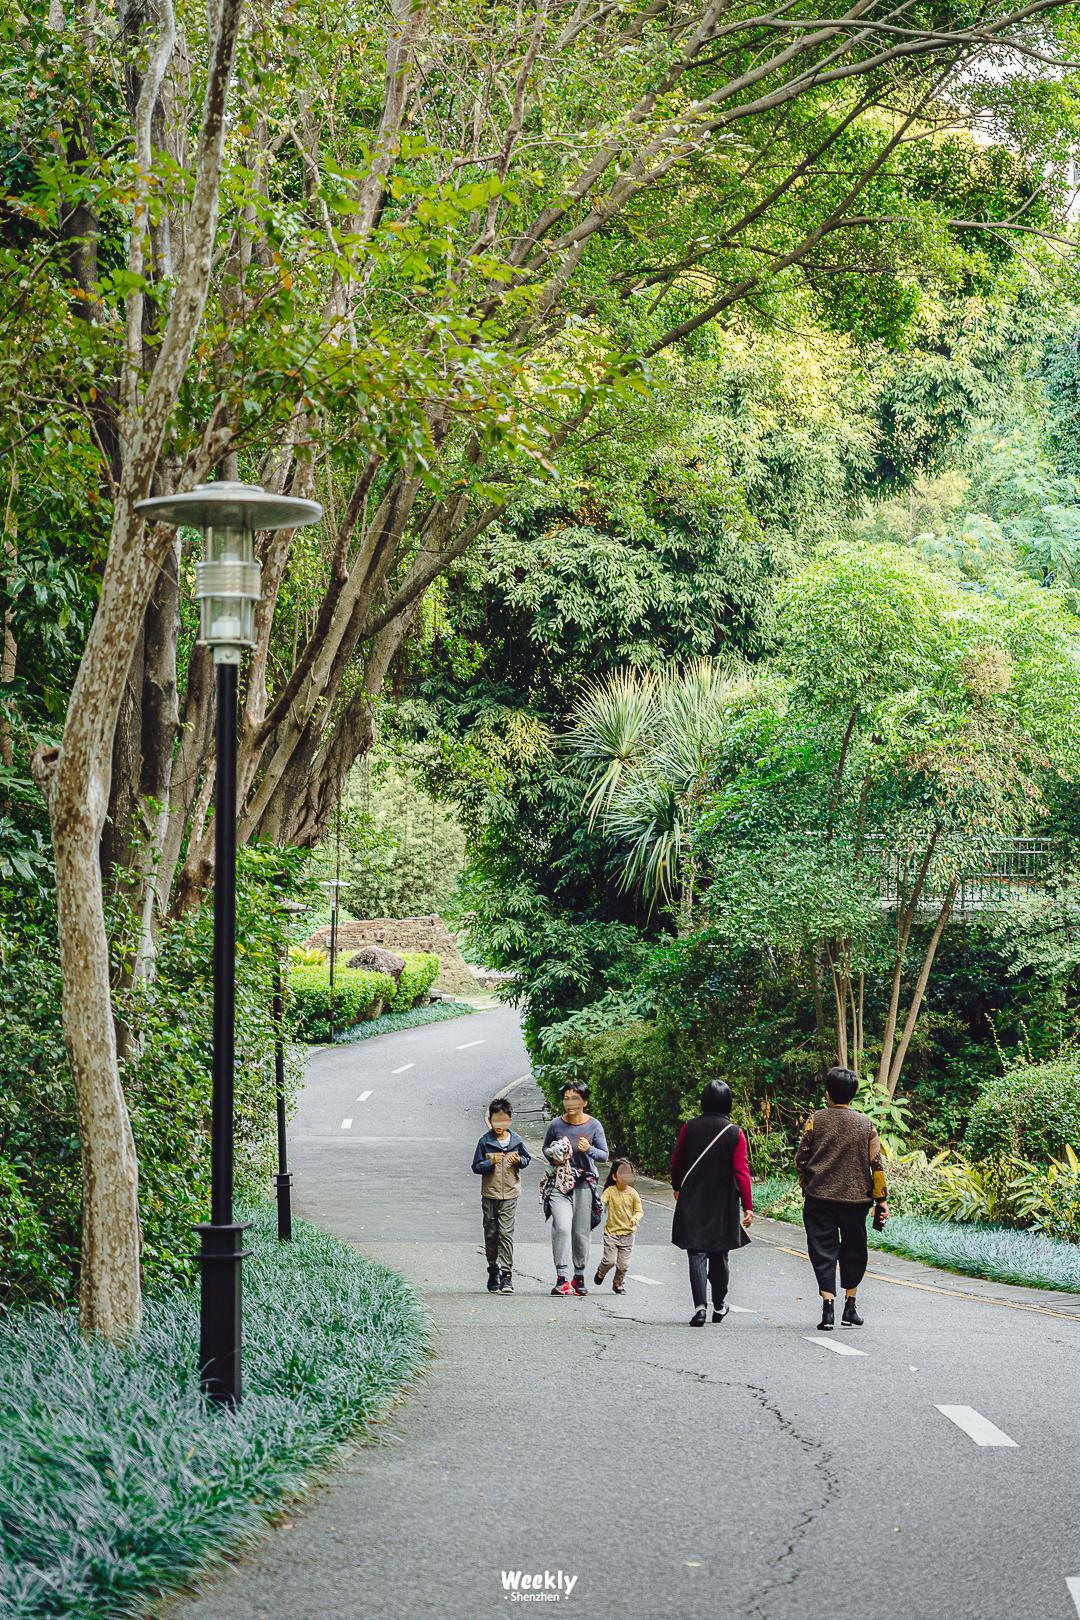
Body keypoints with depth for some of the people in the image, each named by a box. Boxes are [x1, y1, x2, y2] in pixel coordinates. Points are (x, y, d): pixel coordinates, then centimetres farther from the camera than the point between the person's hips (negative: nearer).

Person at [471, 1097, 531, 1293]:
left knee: (506, 1233, -10)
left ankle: (506, 1275, -11)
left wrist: (519, 1160, -8)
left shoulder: (516, 1140, 2)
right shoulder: (485, 1141, -1)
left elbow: (526, 1158, 14)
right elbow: (476, 1166, 0)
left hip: (509, 1195, -1)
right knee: (491, 1234, 7)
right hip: (489, 1194, 1)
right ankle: (493, 1272, 20)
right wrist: (490, 1163, -18)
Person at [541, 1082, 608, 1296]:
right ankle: (562, 1277, -17)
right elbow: (546, 1148, 16)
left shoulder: (593, 1126, -2)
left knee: (581, 1231, 3)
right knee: (562, 1227, -16)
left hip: (584, 1183, 0)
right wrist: (553, 1157, -5)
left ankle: (579, 1277, 19)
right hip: (559, 1182, 0)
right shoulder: (556, 1124, 0)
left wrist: (589, 1149, -19)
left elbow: (604, 1156, 0)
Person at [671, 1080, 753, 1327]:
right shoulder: (734, 1133, -8)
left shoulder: (689, 1128, -4)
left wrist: (677, 1188, 25)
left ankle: (700, 1306, -17)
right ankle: (719, 1306, 28)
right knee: (719, 1254, 16)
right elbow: (742, 1172, -11)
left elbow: (676, 1162, 7)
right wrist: (748, 1206, -7)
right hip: (723, 1204, 0)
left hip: (692, 1202, 0)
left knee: (696, 1254, -2)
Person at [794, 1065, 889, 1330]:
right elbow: (876, 1164, -1)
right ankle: (850, 1308, 18)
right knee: (853, 1251, 16)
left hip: (819, 1198, -1)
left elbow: (801, 1159, -1)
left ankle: (828, 1307, -11)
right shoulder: (865, 1124, 1)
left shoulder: (816, 1120, -3)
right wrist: (882, 1199, 4)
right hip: (855, 1198, 1)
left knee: (823, 1252, 2)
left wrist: (805, 1186, 16)